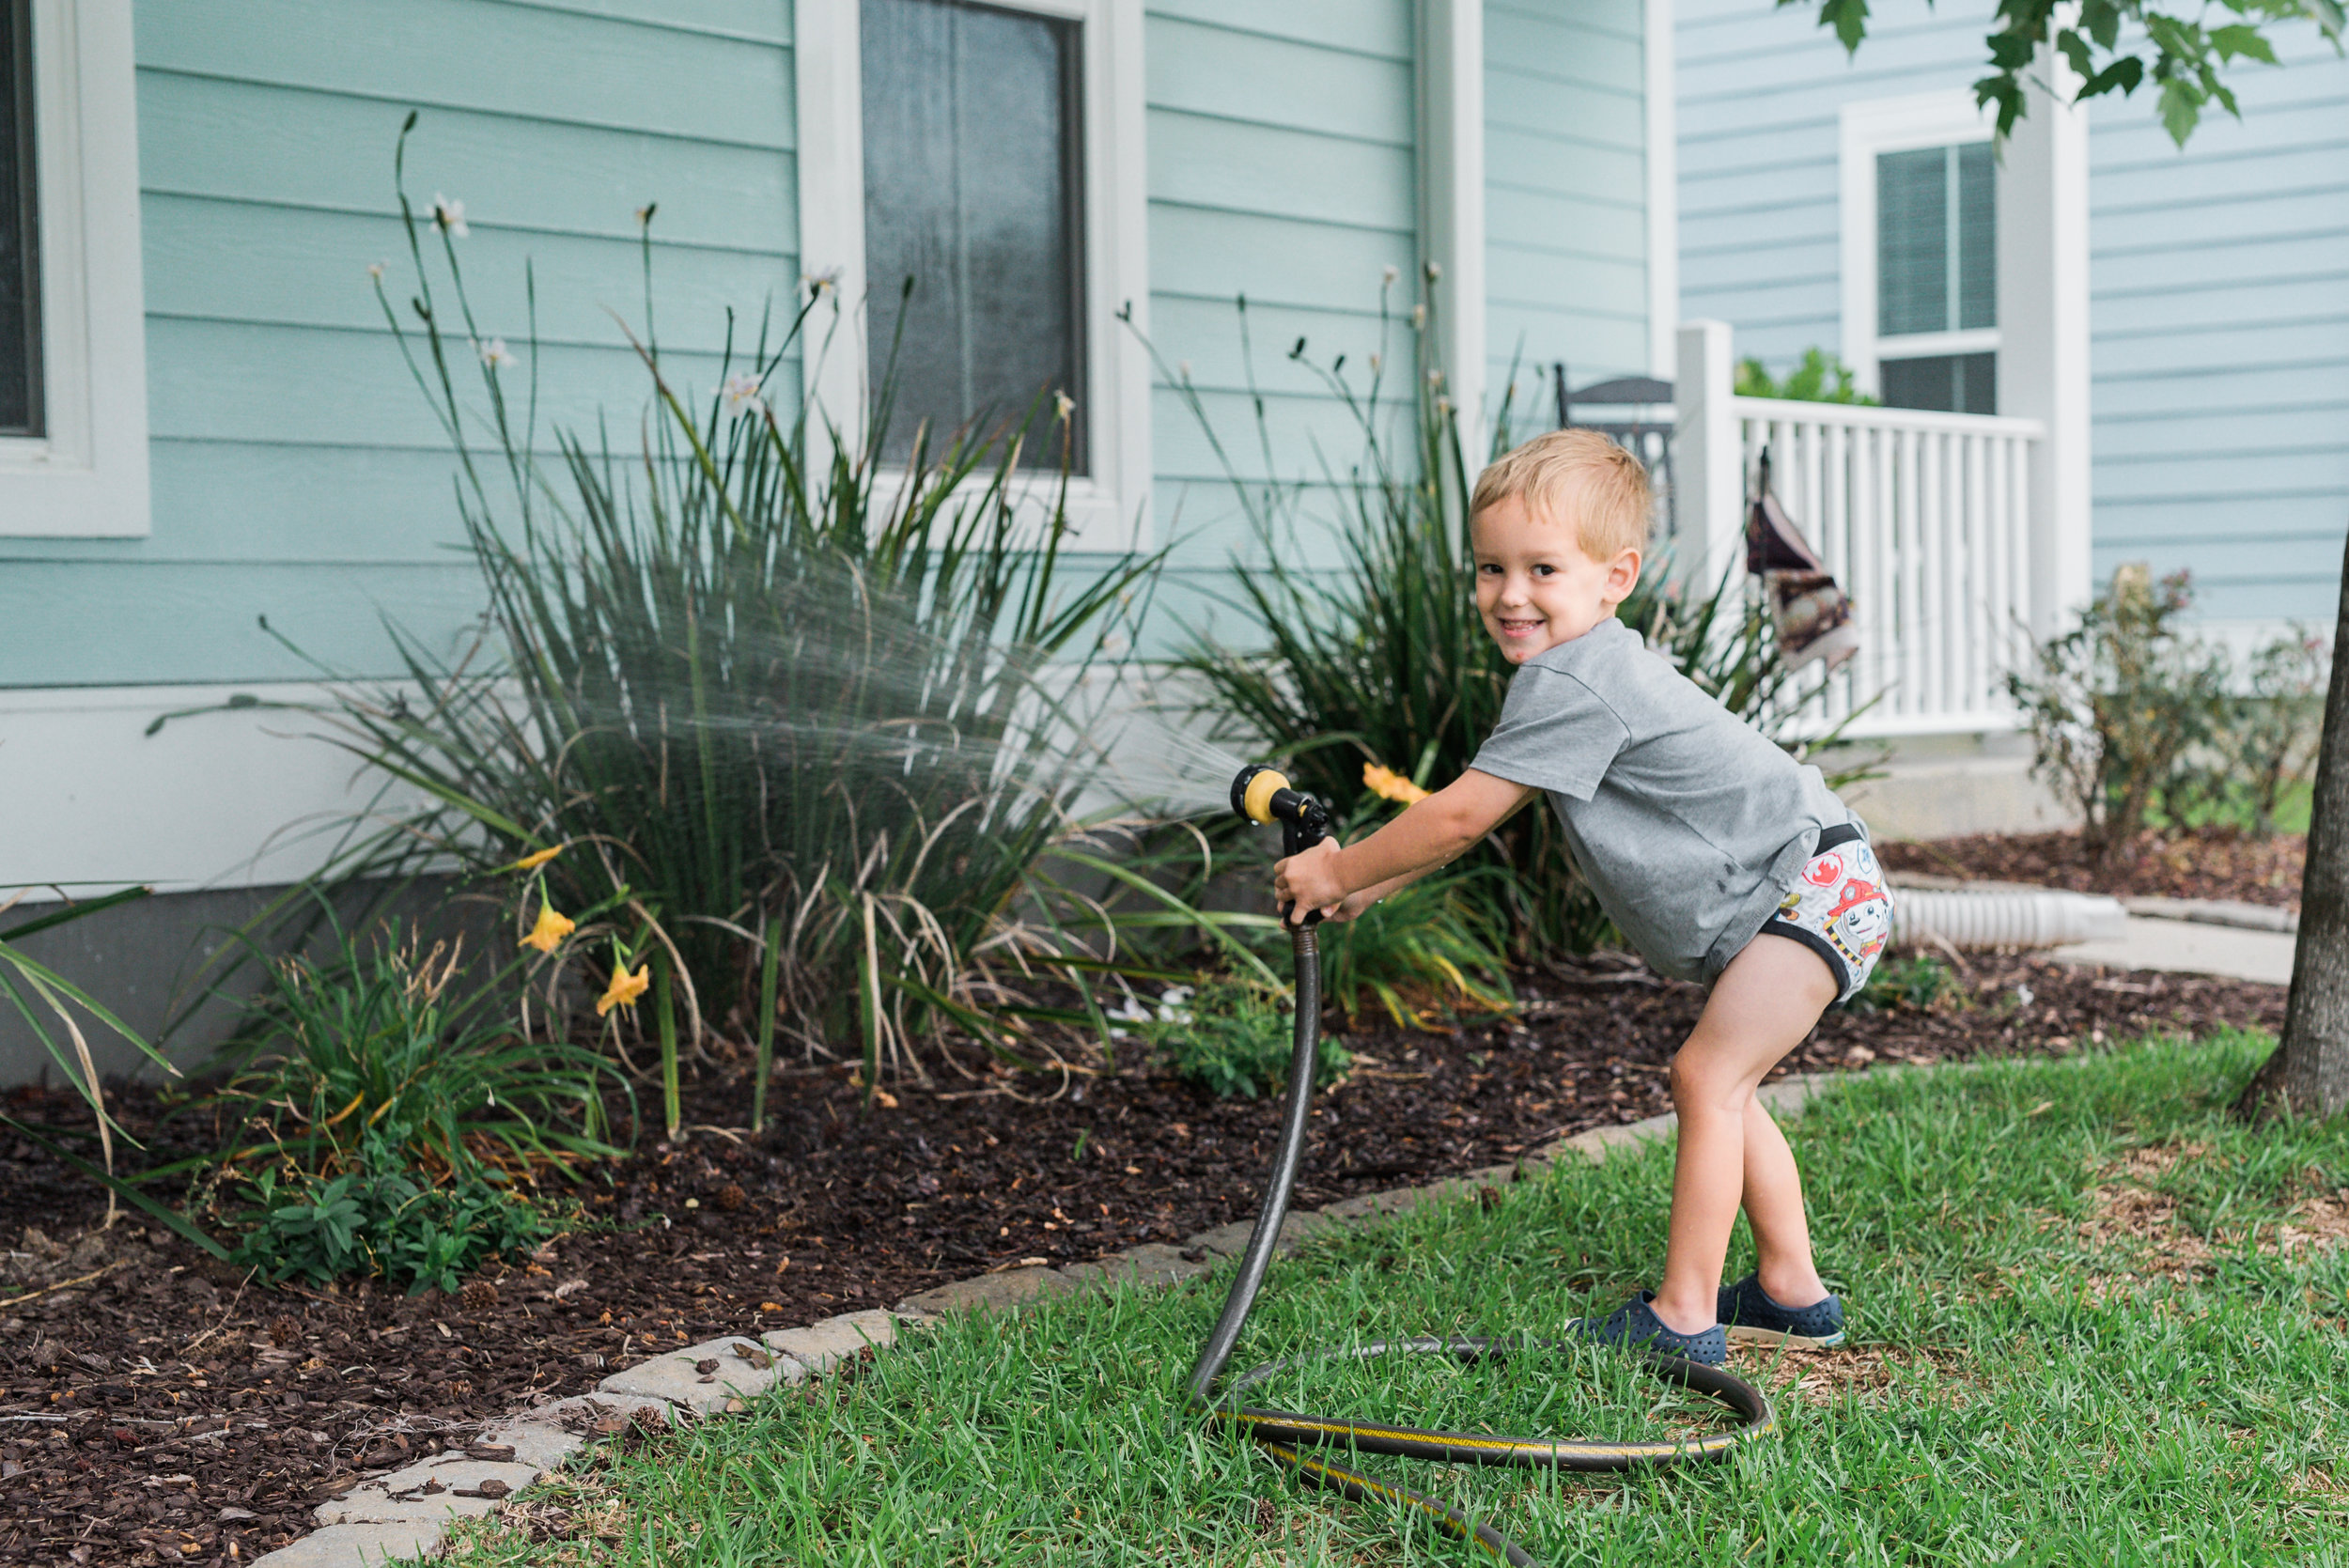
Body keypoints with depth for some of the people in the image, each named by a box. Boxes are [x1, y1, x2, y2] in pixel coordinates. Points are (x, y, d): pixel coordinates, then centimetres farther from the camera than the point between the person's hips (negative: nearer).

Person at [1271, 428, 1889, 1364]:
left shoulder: (1573, 686, -24)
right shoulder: (1584, 671, 10)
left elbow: (1461, 817, -21)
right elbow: (1477, 810, 16)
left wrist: (1341, 874, -10)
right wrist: (1369, 878, 9)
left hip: (1815, 887, -11)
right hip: (1801, 893, 11)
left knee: (1709, 1079, -15)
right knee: (1716, 1088, 17)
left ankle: (1683, 1319, -12)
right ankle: (1793, 1294, 25)